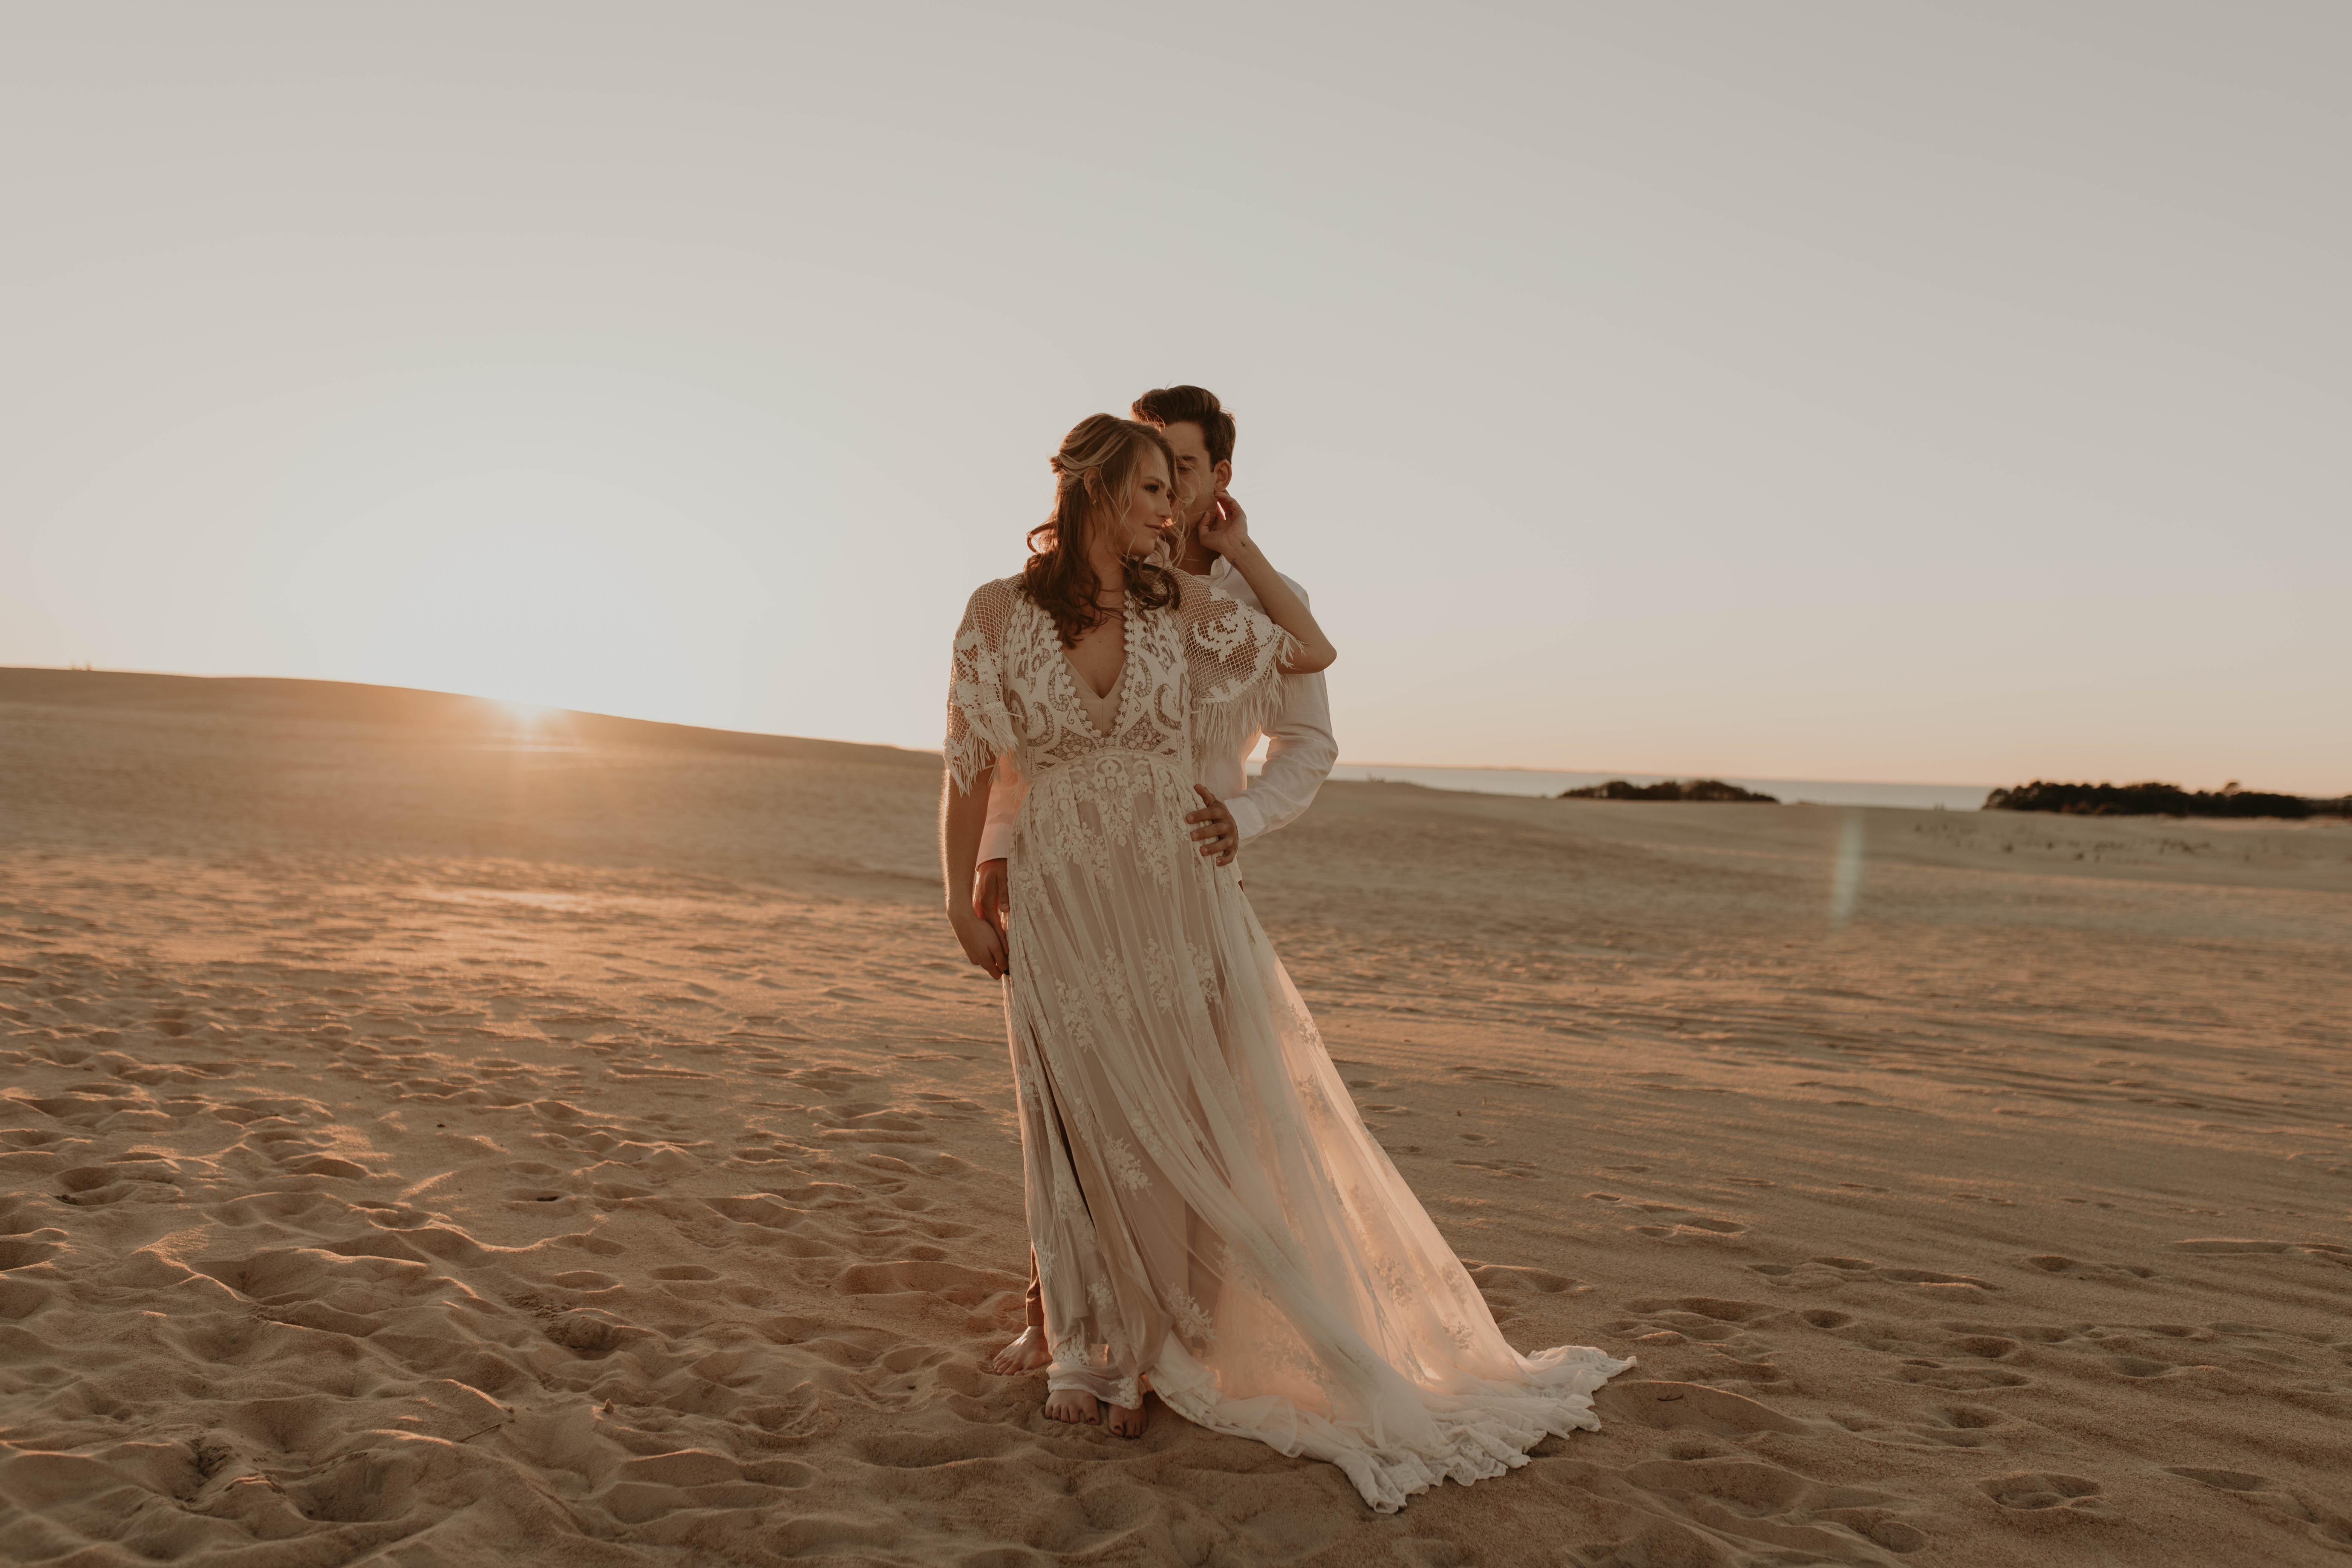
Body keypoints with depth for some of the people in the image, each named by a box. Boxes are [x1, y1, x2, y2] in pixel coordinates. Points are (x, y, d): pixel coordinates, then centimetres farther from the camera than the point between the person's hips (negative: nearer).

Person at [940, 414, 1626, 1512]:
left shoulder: (1182, 606, 2)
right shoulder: (999, 613, -5)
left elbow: (1313, 651, 10)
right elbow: (968, 770, -2)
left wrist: (1241, 552, 8)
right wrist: (961, 903, -4)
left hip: (1181, 902, 2)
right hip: (1064, 910, -2)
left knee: (1187, 1130, 7)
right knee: (1086, 1130, 7)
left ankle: (1145, 1351, 26)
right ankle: (1085, 1352, 26)